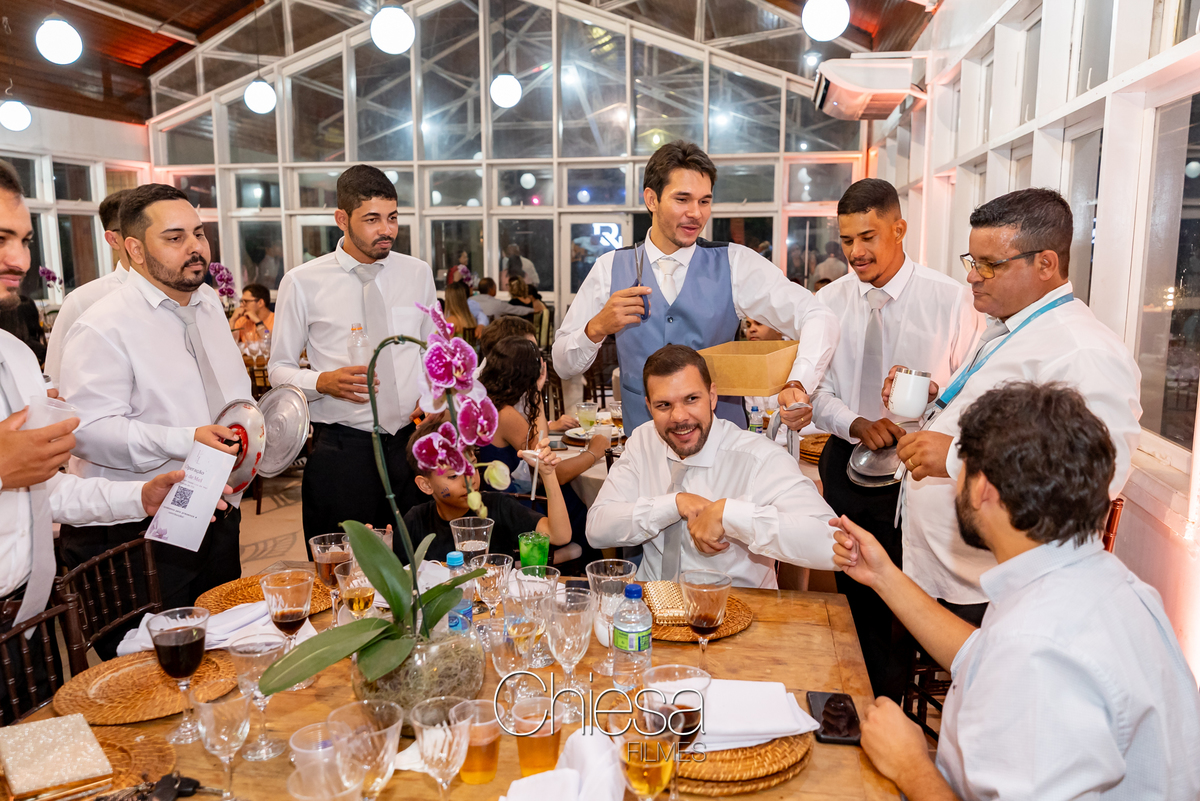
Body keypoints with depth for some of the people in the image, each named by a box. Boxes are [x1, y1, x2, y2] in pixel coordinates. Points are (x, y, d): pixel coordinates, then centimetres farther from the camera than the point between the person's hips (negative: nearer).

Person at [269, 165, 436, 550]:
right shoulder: (302, 283, -1)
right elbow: (279, 369, 4)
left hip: (411, 442, 3)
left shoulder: (418, 274, 8)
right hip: (340, 449, -2)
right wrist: (324, 382, -15)